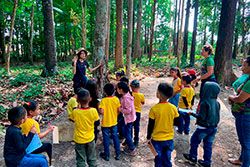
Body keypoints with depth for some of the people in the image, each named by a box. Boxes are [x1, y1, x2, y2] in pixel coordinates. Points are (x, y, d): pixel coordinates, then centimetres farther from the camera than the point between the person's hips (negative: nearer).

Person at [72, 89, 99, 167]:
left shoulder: (75, 112, -22)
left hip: (79, 140, -1)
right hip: (90, 139, 1)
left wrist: (78, 107, -1)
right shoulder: (93, 111, -21)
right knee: (92, 159, 21)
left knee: (81, 161, 16)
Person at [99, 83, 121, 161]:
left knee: (106, 138, 13)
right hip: (114, 122, 3)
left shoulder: (103, 100, -21)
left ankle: (106, 155, 27)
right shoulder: (116, 99, -11)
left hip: (105, 123, -3)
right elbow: (119, 110, -6)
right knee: (115, 137, 18)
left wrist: (98, 107, -7)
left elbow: (101, 111, -25)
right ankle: (118, 153, 28)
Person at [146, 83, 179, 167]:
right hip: (169, 139, 3)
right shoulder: (173, 108, -10)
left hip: (157, 139, -2)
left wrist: (148, 138, 1)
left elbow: (150, 125, -11)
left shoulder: (154, 108, -18)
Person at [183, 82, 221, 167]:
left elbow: (201, 117, -22)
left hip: (204, 128, -6)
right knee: (208, 144, 16)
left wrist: (192, 114, -9)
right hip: (214, 128, 7)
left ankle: (193, 157, 26)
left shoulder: (204, 103, -22)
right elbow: (217, 116, 9)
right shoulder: (217, 103, 0)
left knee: (194, 140, 14)